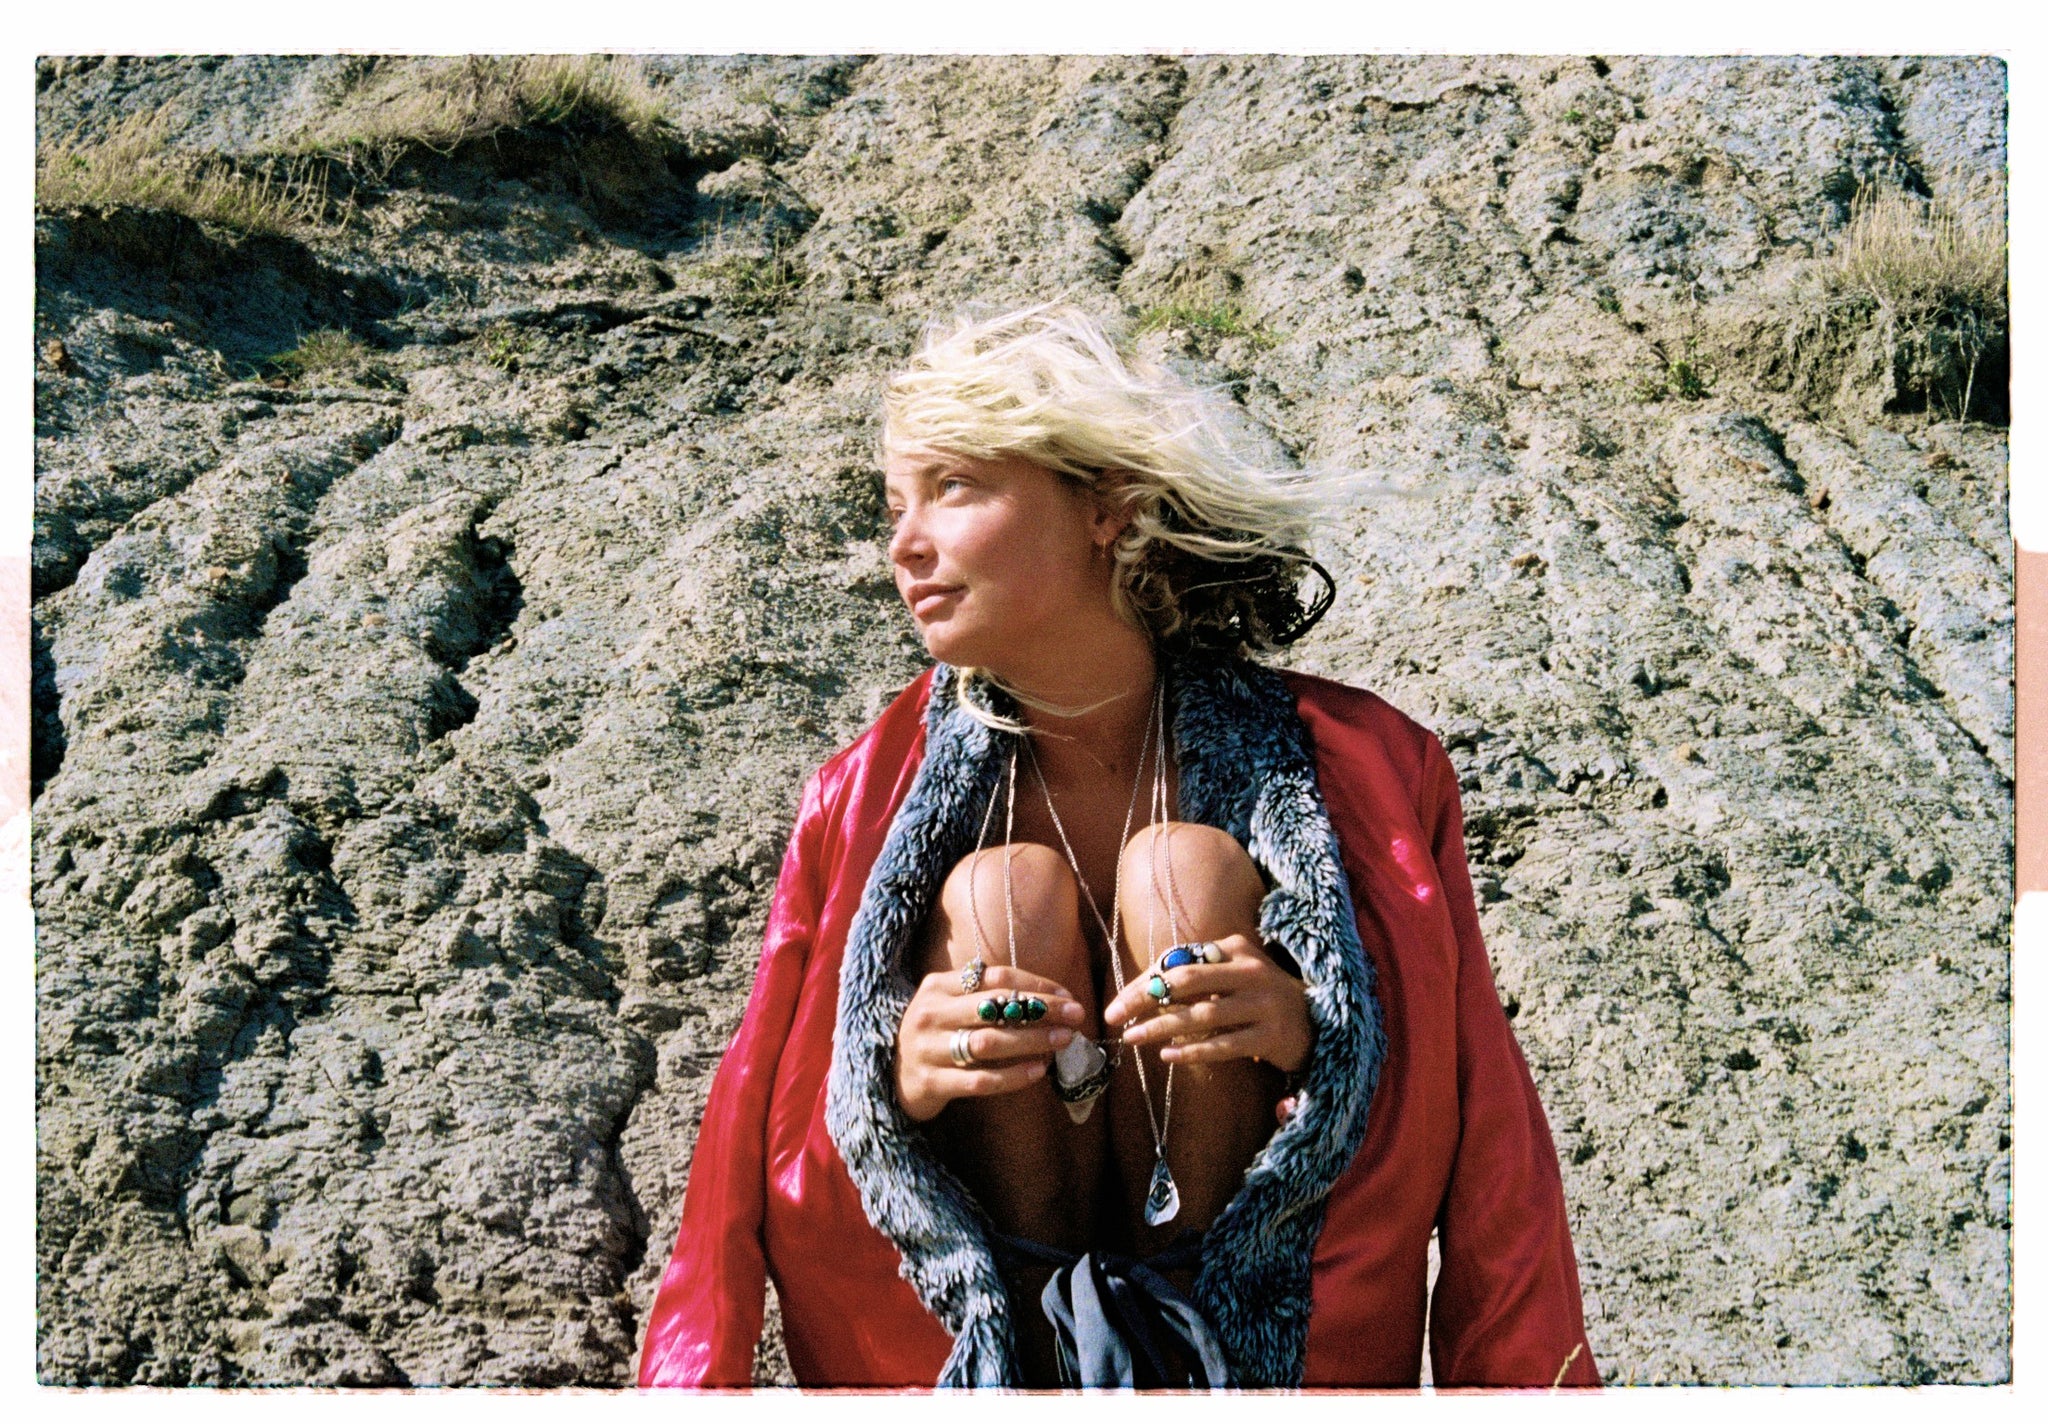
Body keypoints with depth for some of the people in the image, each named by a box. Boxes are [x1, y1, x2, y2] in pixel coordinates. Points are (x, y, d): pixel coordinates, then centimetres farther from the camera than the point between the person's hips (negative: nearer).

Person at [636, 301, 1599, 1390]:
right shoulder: (867, 800, -4)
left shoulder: (1357, 769, -7)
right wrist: (903, 1077, -26)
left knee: (1189, 871, -20)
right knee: (1004, 892, -21)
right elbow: (770, 1156, -2)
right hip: (965, 1335, 1)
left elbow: (1473, 1110, -5)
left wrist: (1305, 1034, -27)